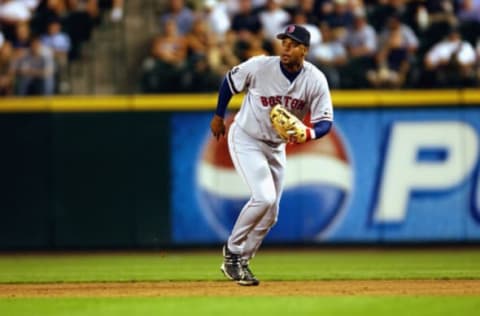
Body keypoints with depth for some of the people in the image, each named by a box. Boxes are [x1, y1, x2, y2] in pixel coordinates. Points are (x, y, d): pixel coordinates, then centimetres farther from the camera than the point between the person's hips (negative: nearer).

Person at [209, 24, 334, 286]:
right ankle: (232, 251, -4)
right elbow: (230, 81, -4)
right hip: (245, 139, -5)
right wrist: (218, 116, 7)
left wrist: (307, 134, -37)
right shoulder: (260, 66, -23)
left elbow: (325, 122, -15)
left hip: (276, 146, 5)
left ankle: (240, 262, 25)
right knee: (264, 197, -22)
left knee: (270, 215, 8)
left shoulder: (315, 80, -16)